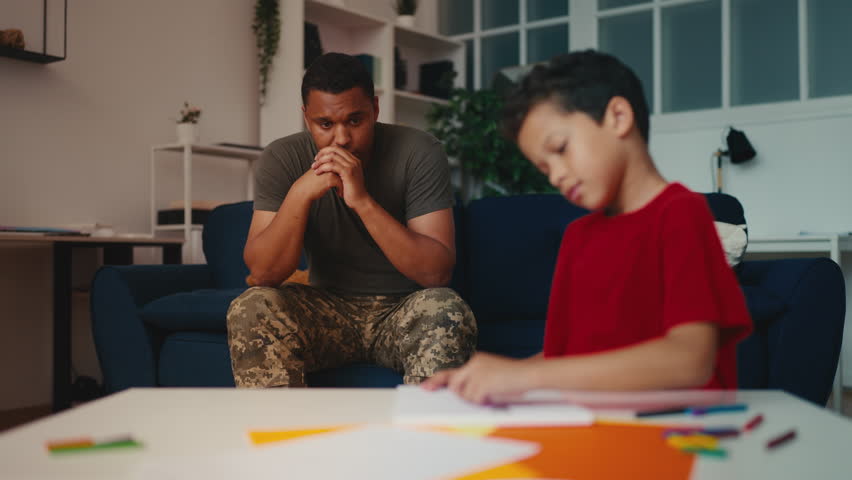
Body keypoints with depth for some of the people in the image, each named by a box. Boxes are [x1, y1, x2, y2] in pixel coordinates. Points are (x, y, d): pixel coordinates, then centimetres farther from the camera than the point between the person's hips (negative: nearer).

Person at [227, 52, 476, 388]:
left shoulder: (419, 153, -14)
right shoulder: (282, 159, -8)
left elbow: (437, 271, -21)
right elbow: (261, 272, -14)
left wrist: (363, 201, -31)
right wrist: (300, 194, -29)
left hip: (403, 311, -1)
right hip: (327, 310, 2)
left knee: (448, 311, -33)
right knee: (250, 310, -25)